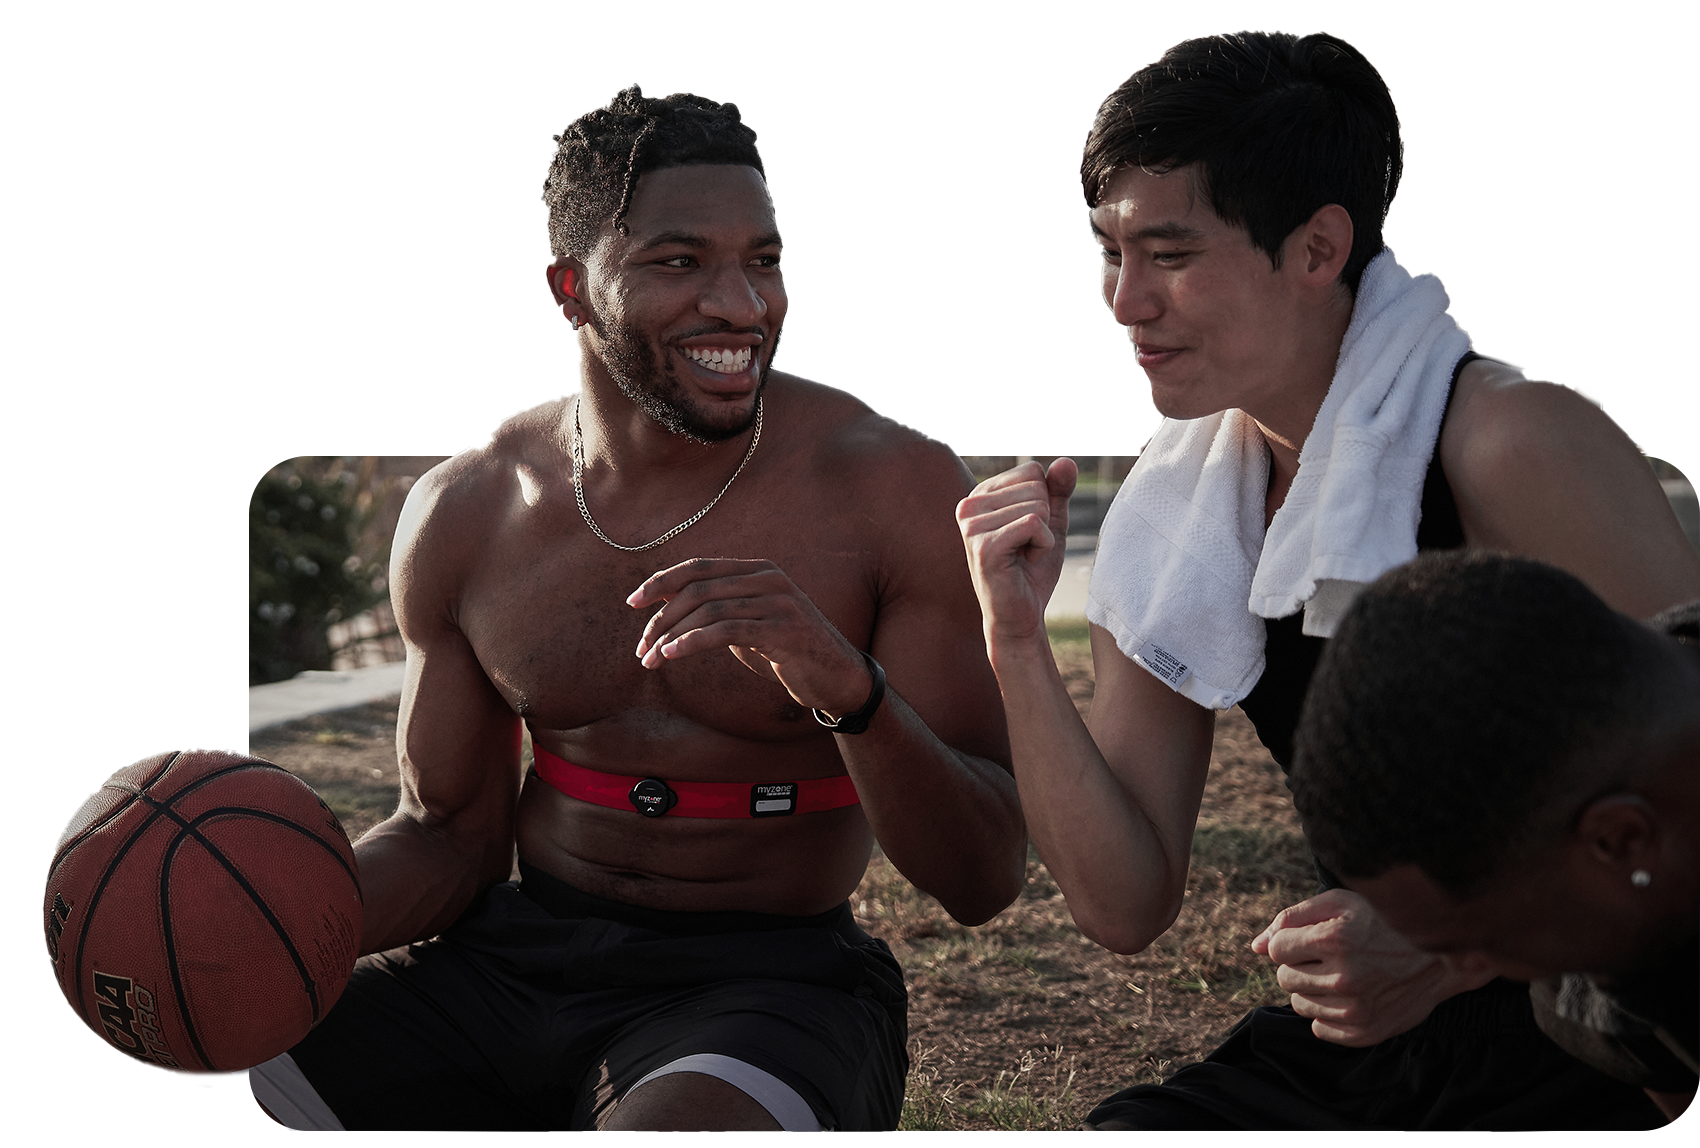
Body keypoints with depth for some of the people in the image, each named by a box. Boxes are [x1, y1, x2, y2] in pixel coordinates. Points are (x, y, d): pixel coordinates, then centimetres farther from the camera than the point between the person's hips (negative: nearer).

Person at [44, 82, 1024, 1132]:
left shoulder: (894, 484, -11)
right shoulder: (460, 515, 1)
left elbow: (985, 881, -12)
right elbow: (451, 835, 11)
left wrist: (843, 682, -32)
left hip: (766, 985, -4)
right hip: (516, 958, 4)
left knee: (674, 1128, -40)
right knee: (95, 1124, -5)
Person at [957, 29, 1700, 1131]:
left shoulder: (1514, 445, -16)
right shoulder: (1173, 520, 4)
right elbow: (1127, 907, 4)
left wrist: (1456, 948, -24)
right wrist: (1021, 647, -8)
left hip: (1588, 1070, -5)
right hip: (1354, 1052, 6)